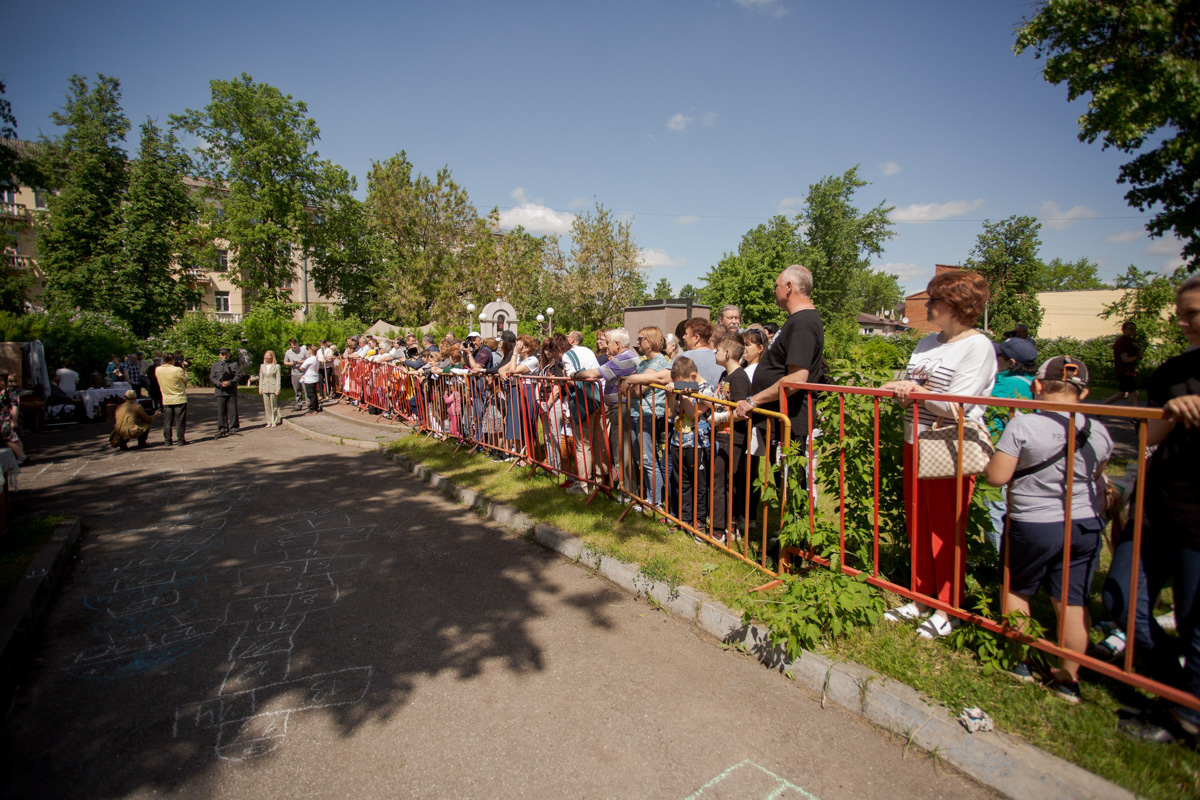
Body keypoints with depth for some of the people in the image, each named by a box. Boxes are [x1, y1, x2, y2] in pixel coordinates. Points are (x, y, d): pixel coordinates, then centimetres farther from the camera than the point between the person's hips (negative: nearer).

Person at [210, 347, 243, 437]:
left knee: (232, 410, 0)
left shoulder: (234, 364, 8)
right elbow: (212, 377, 6)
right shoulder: (215, 365, 14)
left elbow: (238, 376, -1)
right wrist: (220, 384, -11)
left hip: (231, 390, -1)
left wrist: (229, 382, -15)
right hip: (220, 391, 1)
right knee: (221, 411, -1)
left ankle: (232, 428, 8)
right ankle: (222, 429, 4)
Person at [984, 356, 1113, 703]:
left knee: (1017, 590, 18)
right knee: (1072, 603, 11)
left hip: (1032, 526, -4)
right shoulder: (1099, 432, -1)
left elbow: (996, 477, -17)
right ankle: (1069, 679, 24)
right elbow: (1096, 479, 15)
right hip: (1085, 526, 4)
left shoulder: (1022, 426, -17)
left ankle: (1020, 662, 30)